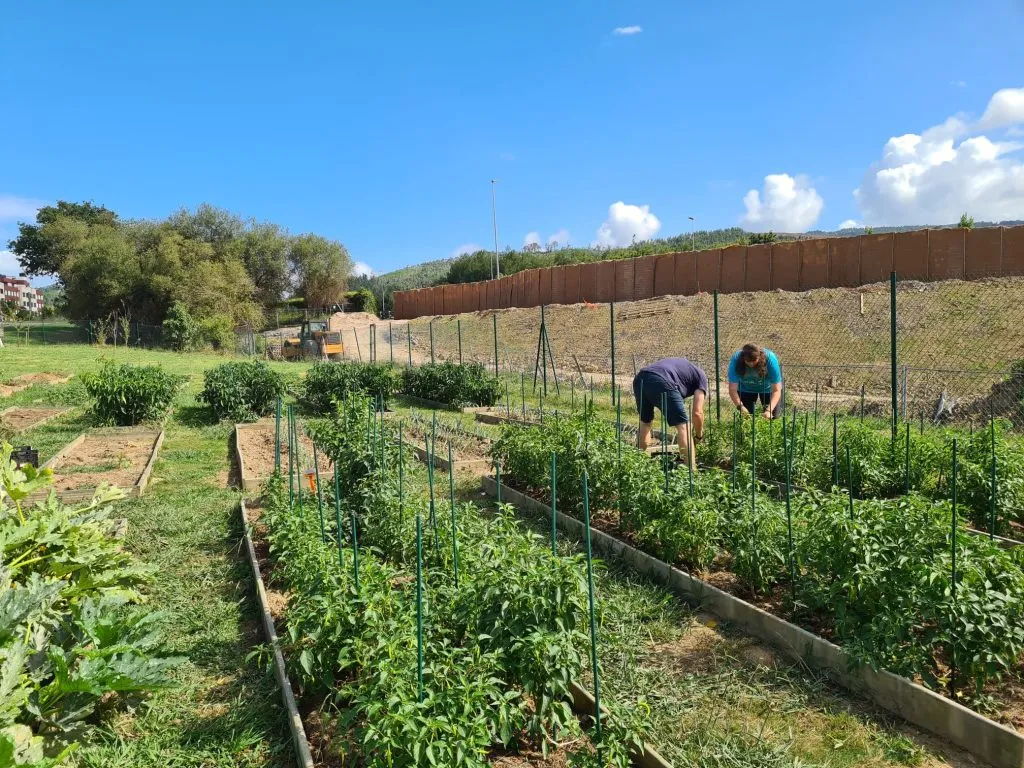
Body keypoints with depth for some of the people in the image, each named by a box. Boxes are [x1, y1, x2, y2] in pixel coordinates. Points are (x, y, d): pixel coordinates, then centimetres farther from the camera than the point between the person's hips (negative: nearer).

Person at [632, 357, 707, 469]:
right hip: (661, 382, -7)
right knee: (683, 427, 3)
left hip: (639, 379, 7)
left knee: (644, 423, 27)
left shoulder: (682, 365, 43)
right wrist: (698, 437, 28)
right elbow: (697, 412, 13)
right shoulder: (701, 376, 23)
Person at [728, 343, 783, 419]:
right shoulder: (736, 360, -34)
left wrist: (769, 410, -47)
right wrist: (740, 406, -48)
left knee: (774, 417, -3)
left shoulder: (770, 359, -36)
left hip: (768, 387, -1)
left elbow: (776, 390, -33)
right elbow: (733, 389, -32)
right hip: (746, 389, 1)